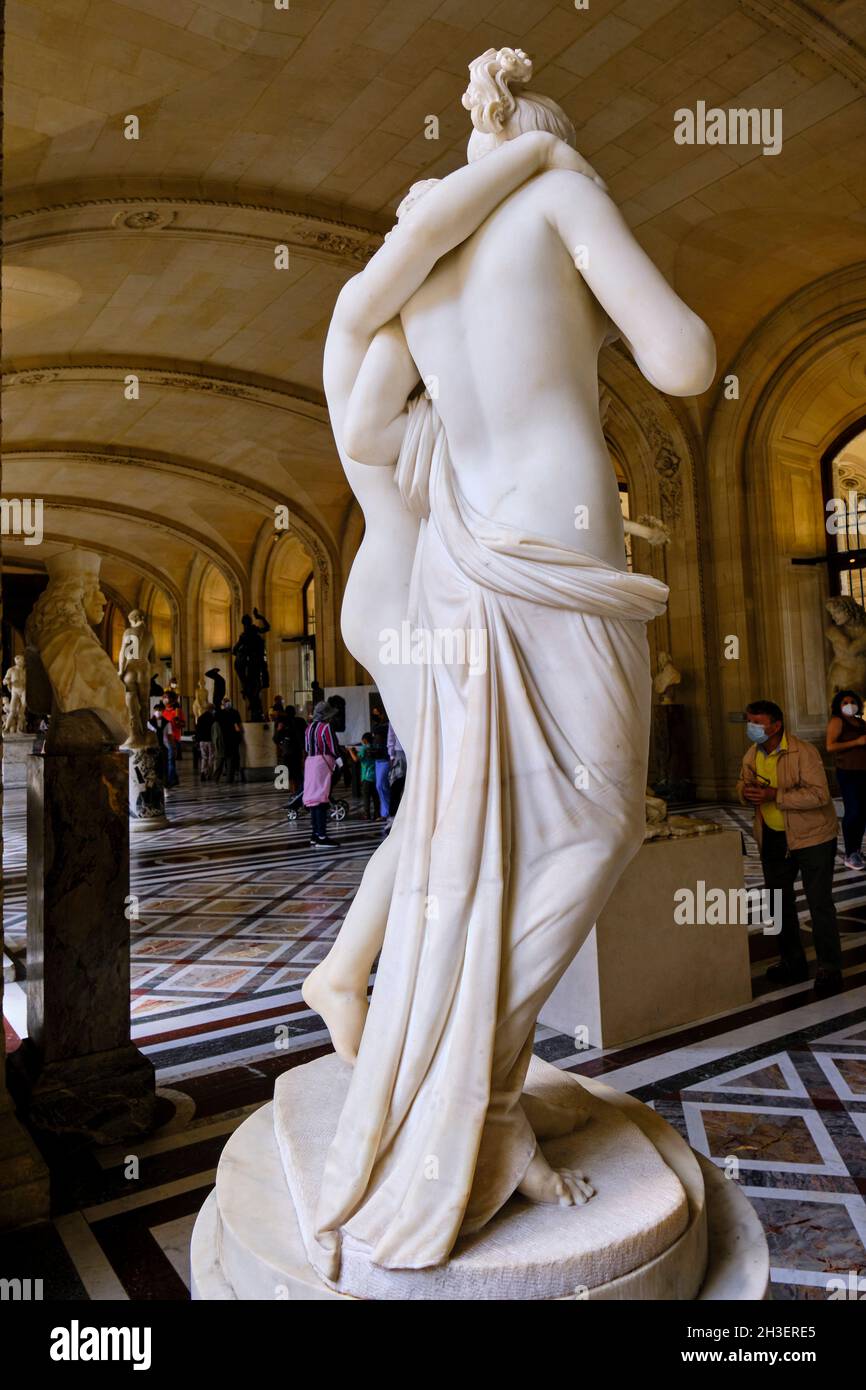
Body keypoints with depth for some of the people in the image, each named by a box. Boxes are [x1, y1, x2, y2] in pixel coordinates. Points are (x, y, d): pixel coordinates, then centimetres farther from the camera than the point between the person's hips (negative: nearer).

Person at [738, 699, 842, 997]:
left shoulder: (803, 752, -22)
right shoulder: (752, 755, 1)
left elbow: (819, 794, -28)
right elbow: (742, 783, 12)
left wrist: (775, 795, -32)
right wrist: (747, 792, -12)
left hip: (811, 837, -7)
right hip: (773, 837, 7)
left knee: (820, 904, -2)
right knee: (779, 900, 16)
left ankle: (829, 970, 11)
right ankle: (793, 962, 32)